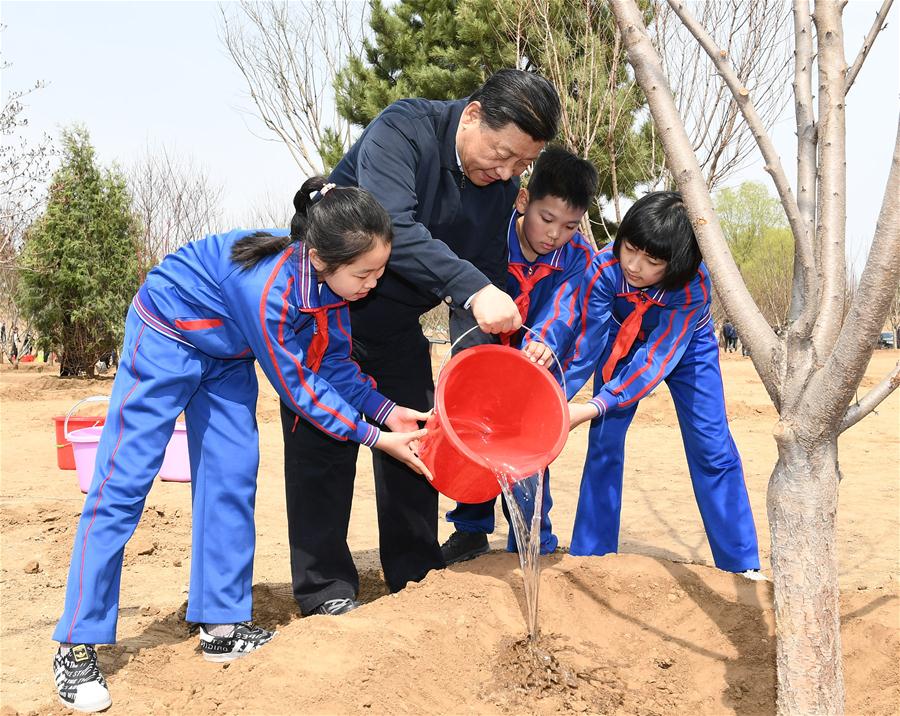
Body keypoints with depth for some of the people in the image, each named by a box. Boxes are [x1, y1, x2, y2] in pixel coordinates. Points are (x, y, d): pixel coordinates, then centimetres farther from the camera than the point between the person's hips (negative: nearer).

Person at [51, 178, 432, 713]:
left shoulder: (330, 281, -17)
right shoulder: (268, 290, -40)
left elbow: (335, 365, -4)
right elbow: (298, 387, -27)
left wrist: (388, 411, -16)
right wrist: (375, 439, -21)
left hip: (226, 355, 7)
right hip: (166, 337, -7)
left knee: (232, 479, 1)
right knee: (123, 483, -7)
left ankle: (222, 626, 10)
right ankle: (77, 648, 0)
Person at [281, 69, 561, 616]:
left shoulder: (502, 184, -4)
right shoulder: (403, 131, -25)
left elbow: (488, 270, 1)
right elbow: (391, 227, -40)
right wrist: (473, 290, -48)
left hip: (395, 323, 6)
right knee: (325, 445, -4)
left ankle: (417, 576, 19)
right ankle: (325, 591, 5)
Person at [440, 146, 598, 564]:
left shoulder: (579, 257, -19)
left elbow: (564, 308, -34)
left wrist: (545, 342, -55)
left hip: (537, 363, 0)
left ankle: (533, 543, 11)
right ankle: (471, 531, 20)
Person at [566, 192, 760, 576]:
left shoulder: (694, 285, -37)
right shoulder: (604, 269, -35)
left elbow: (657, 358, -37)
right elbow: (586, 345, -30)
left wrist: (594, 407, -44)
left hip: (685, 347, -1)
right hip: (623, 342, 1)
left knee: (713, 448, -4)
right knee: (604, 442, -4)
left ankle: (743, 565, 6)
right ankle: (589, 557, 7)